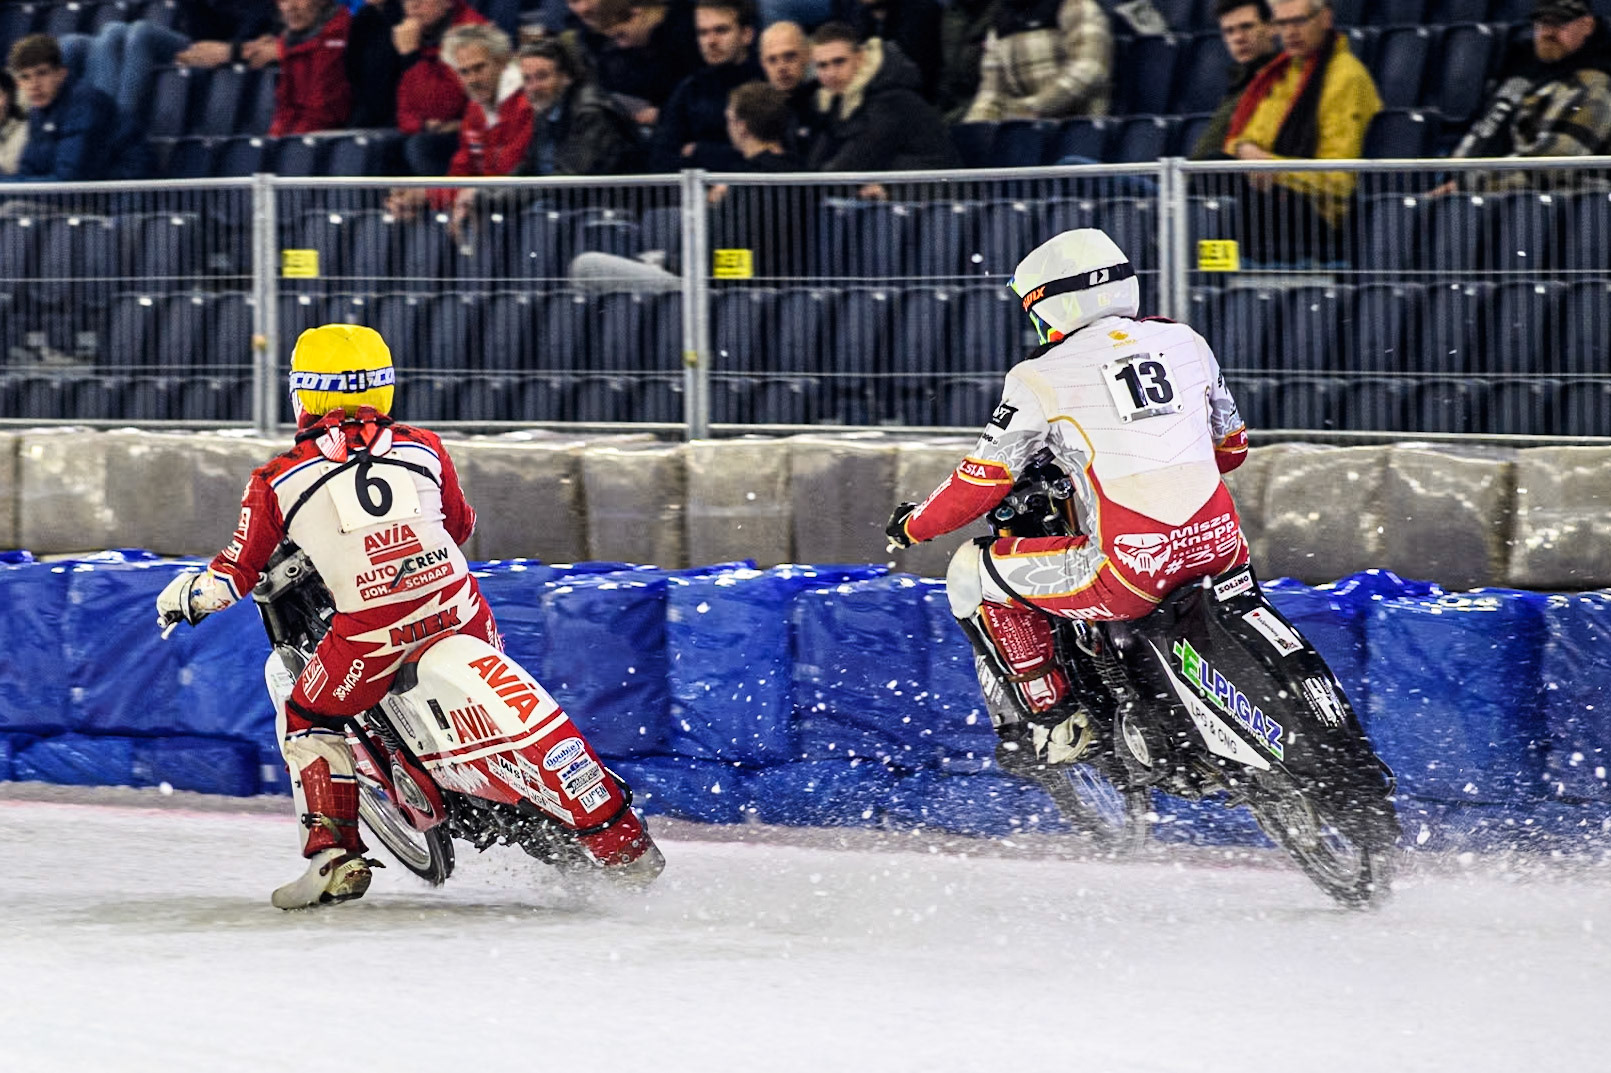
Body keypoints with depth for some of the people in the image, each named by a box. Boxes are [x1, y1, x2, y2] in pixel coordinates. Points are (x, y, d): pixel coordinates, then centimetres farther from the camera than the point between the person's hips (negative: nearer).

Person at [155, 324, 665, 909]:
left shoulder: (277, 479, 7)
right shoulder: (422, 447, 15)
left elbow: (235, 575, 9)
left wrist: (185, 594, 27)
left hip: (371, 622, -3)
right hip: (454, 599, 3)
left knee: (308, 723, 21)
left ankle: (334, 855, 8)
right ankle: (618, 841, 21)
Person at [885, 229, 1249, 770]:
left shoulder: (1043, 376, 1)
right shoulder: (1186, 342, 15)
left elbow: (983, 481, 4)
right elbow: (1231, 446, 27)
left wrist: (913, 525, 23)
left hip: (1131, 568, -6)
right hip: (1221, 548, 6)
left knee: (972, 574, 11)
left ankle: (1050, 722, 11)